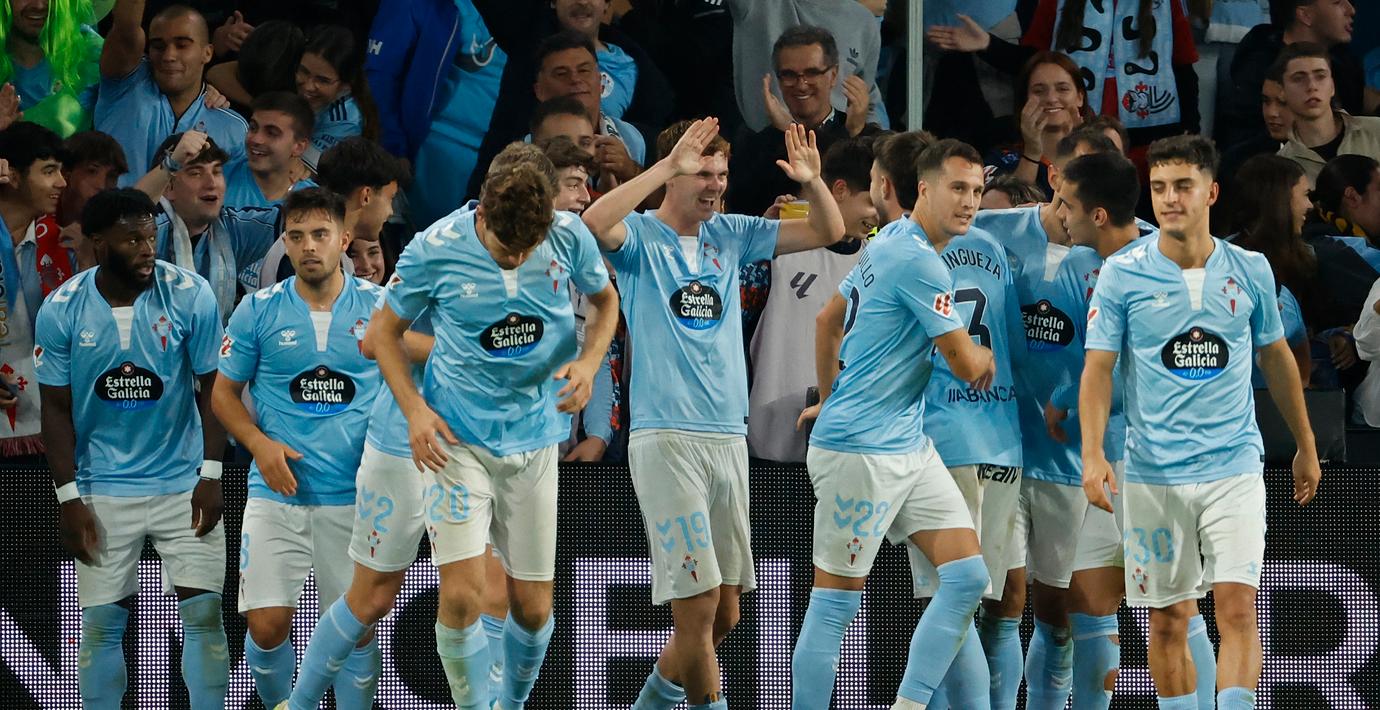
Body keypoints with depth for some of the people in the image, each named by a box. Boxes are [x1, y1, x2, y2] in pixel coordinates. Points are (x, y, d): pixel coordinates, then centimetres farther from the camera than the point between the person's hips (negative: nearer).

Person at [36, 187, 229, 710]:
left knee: (203, 612, -4)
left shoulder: (189, 295, -9)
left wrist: (211, 475, -8)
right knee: (101, 623, 1)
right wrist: (68, 498, -5)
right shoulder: (61, 310, -7)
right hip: (103, 490, 0)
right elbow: (57, 407, 0)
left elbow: (211, 388, -2)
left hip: (183, 484, 0)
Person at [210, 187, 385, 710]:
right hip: (277, 493, 0)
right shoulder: (258, 311, 2)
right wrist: (259, 443, -9)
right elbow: (224, 392, 9)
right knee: (267, 626, -7)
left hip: (354, 495, 0)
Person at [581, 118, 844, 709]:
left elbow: (827, 233, 14)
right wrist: (669, 166, -29)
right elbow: (594, 223, -26)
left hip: (729, 439, 6)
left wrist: (812, 181, -6)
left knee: (725, 613, 10)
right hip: (666, 440, -6)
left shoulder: (729, 236, 13)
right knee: (697, 601, -13)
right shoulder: (641, 238, -3)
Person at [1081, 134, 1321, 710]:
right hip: (1154, 475, 0)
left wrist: (1306, 447, 23)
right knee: (1168, 622, 5)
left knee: (1237, 610, -12)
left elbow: (1277, 359, 16)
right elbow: (1098, 368, -4)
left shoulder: (1250, 272, 3)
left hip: (1234, 468, 0)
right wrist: (1093, 455, -17)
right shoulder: (1122, 275, -3)